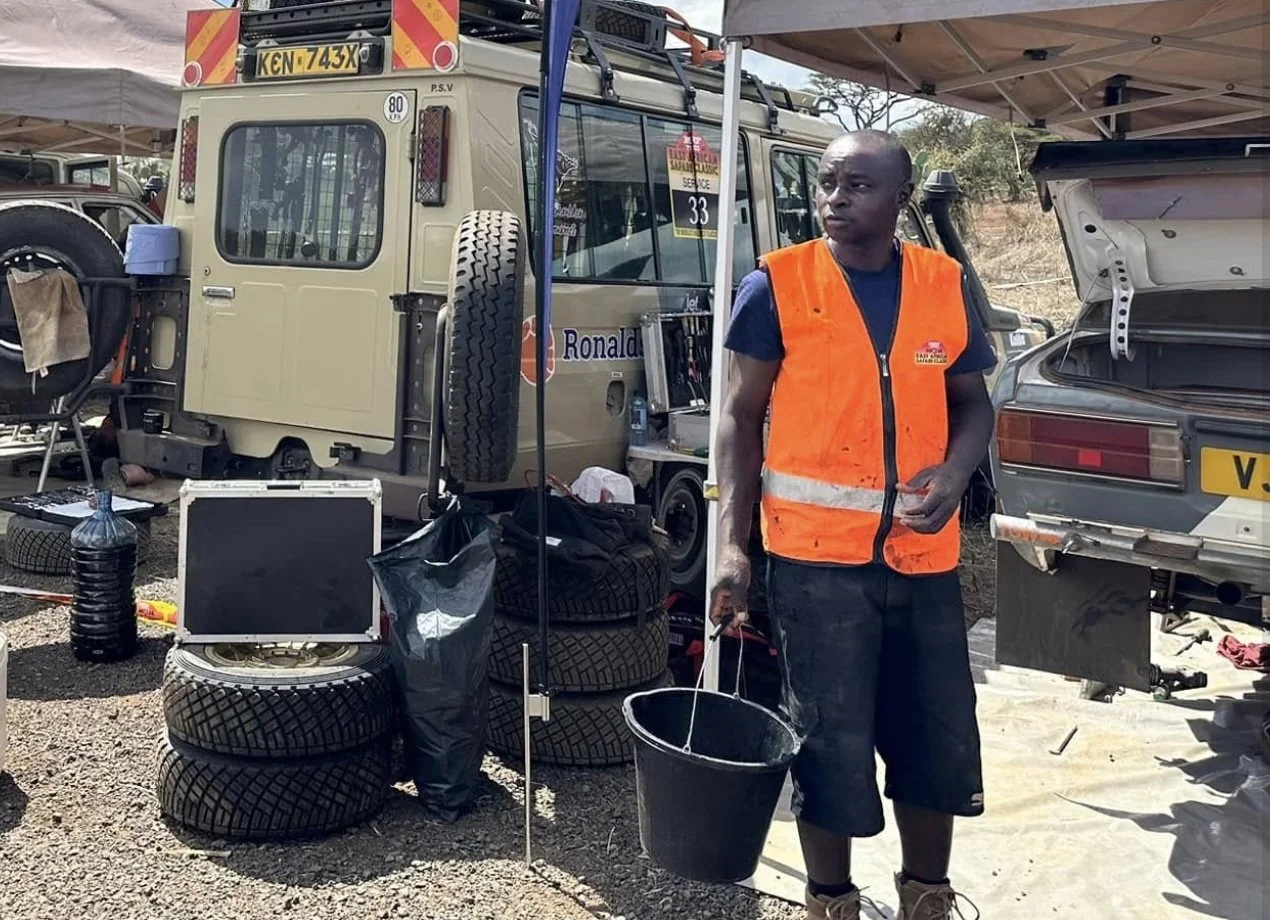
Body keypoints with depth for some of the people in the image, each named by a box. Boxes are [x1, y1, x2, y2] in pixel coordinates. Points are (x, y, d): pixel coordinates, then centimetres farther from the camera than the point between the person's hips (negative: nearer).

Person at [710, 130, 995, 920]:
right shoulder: (777, 286, -4)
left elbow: (973, 404, 14)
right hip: (816, 552, -3)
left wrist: (954, 475, -8)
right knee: (830, 744, 5)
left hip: (924, 554, 4)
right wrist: (733, 545, -9)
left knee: (938, 739, 13)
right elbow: (743, 418, -2)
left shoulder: (946, 286, 5)